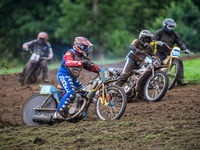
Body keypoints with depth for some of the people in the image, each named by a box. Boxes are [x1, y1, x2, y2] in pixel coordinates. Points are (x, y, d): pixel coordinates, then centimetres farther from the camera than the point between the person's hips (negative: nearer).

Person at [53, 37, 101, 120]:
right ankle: (58, 113, -33)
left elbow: (91, 67, 15)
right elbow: (68, 62, -33)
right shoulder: (70, 53, -12)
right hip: (64, 75, -9)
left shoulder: (83, 57, 14)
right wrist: (82, 62, -45)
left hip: (73, 78, 9)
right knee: (71, 93, -29)